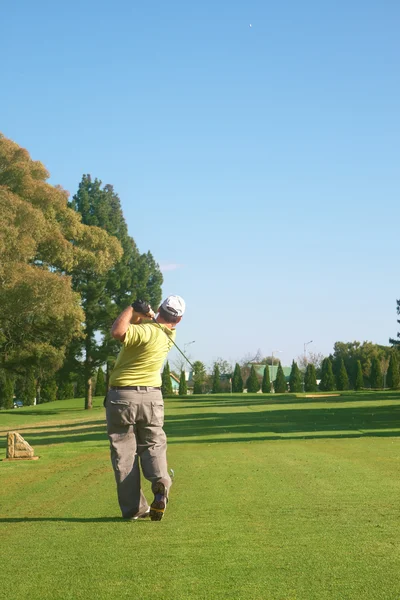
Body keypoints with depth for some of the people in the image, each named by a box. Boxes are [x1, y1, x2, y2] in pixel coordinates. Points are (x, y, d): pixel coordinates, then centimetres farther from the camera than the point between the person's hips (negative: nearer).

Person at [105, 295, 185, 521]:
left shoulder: (147, 331, -19)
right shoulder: (169, 335, 3)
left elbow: (118, 331, -33)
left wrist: (131, 309, -18)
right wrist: (145, 313, -1)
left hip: (122, 397, -5)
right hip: (151, 396, 5)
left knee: (124, 452, 3)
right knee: (153, 445, 14)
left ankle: (134, 507, 1)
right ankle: (160, 482, -16)